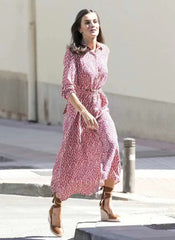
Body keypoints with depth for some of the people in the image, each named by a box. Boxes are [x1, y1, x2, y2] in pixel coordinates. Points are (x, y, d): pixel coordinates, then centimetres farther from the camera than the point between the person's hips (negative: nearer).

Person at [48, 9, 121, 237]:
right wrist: (85, 112, -33)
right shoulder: (73, 53, -12)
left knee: (111, 147, -23)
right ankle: (56, 209, 26)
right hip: (77, 111, -4)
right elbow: (67, 88, -22)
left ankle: (106, 205, -16)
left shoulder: (104, 50, 5)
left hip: (100, 109, 4)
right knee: (70, 163, 3)